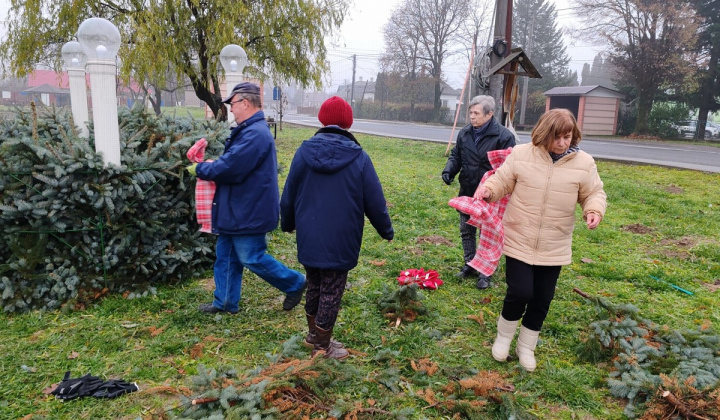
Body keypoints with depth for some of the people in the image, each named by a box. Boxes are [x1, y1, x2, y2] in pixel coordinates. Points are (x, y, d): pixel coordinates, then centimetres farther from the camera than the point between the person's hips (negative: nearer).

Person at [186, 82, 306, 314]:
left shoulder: (255, 134, -24)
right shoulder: (249, 130, 12)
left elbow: (230, 169, -28)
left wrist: (200, 169, -12)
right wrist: (212, 164, 4)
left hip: (249, 212, -11)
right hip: (237, 210, 11)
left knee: (252, 258, 0)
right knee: (225, 255, 17)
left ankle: (295, 284, 18)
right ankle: (225, 302, 30)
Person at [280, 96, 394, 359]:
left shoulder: (304, 151, -4)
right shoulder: (358, 157, -11)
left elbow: (289, 195, 4)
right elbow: (374, 201, -6)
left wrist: (287, 223, 21)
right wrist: (387, 231, 9)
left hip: (309, 237, 4)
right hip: (340, 240, -3)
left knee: (314, 286, 20)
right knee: (331, 291, 8)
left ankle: (314, 334, 37)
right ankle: (322, 347, 20)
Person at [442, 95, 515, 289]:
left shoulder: (503, 136, -15)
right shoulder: (465, 133, 2)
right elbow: (456, 155, 12)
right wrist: (449, 170, -7)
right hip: (467, 193, 6)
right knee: (466, 231, 17)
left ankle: (485, 272, 20)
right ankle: (469, 265, 34)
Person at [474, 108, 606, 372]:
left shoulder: (584, 163, -4)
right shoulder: (521, 154, -7)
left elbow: (594, 194, 6)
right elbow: (502, 182, 2)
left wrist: (594, 210, -15)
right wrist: (488, 191, -19)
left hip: (554, 248, 2)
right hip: (519, 241, -2)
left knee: (542, 300, 11)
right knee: (520, 293, -6)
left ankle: (526, 347, 33)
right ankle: (503, 337, 24)